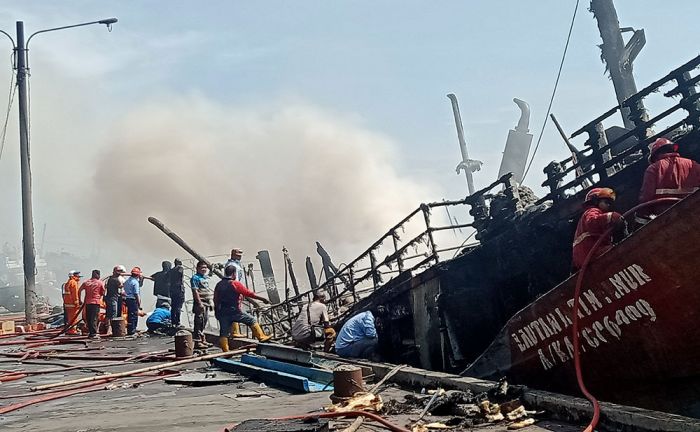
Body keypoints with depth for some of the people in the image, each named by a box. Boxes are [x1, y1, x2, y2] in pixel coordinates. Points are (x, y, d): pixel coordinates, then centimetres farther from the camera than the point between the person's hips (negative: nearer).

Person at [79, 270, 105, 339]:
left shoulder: (86, 282, 10)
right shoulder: (100, 283, 1)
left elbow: (79, 291, 8)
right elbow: (103, 293, 4)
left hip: (87, 302, 4)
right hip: (96, 302, -4)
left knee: (88, 318, 11)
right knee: (94, 318, -4)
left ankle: (90, 333, 16)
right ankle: (93, 334, -8)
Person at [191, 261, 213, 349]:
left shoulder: (206, 278, 17)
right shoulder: (195, 278, -9)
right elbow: (195, 291, -16)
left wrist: (211, 301, 20)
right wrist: (199, 303, -21)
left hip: (207, 302, 9)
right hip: (200, 303, -9)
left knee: (205, 321, 13)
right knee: (199, 322, -8)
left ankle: (202, 340, 22)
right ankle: (197, 342, -6)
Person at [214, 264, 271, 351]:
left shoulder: (219, 285, 10)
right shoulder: (235, 284, -8)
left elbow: (215, 300, 15)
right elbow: (249, 293, -7)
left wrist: (217, 312, 26)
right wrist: (263, 299, -1)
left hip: (222, 313, 6)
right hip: (233, 311, -6)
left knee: (224, 334, 7)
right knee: (252, 320, 7)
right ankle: (261, 337, 6)